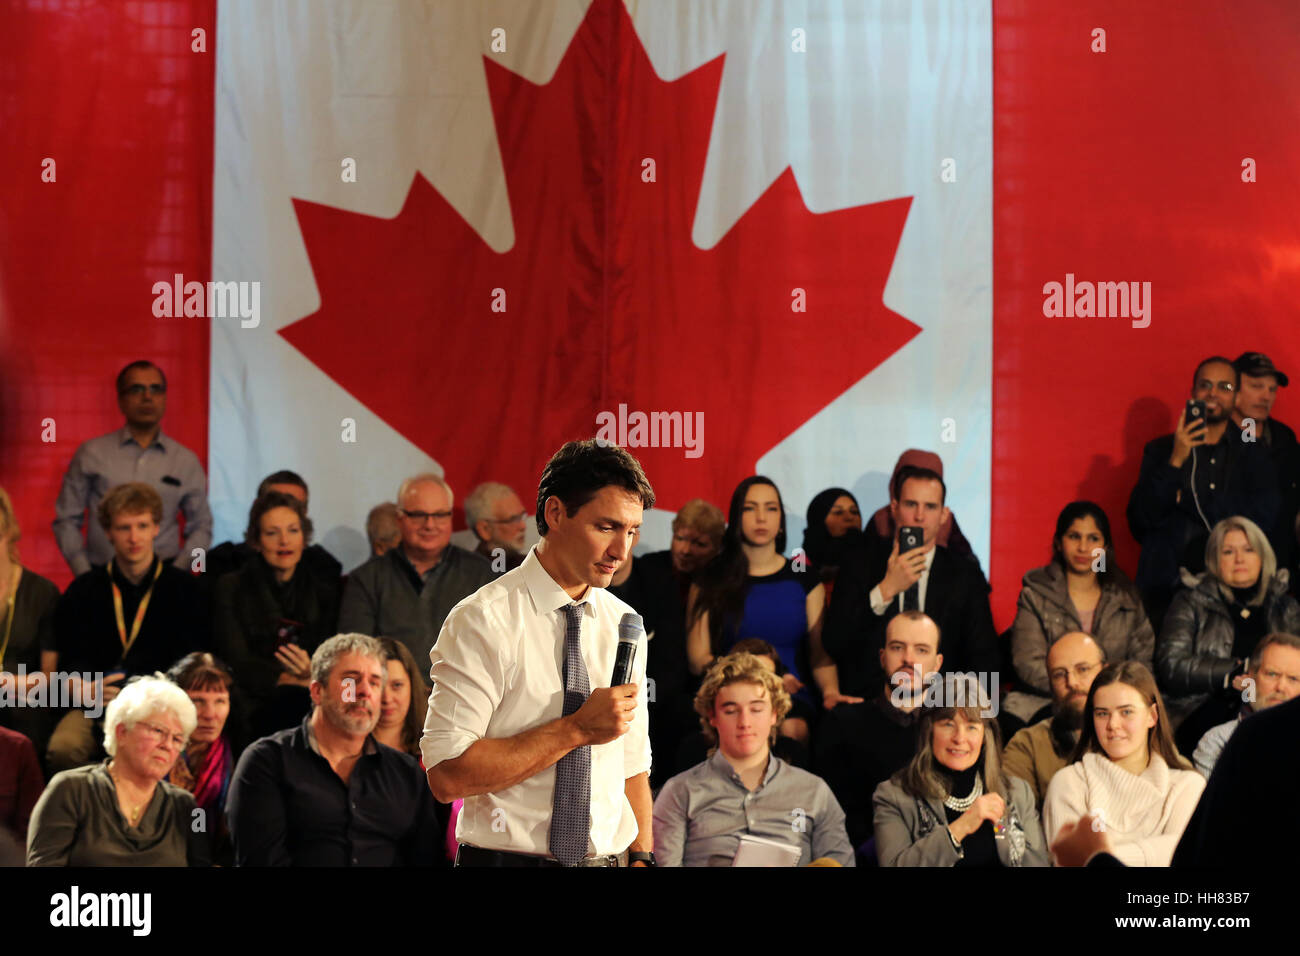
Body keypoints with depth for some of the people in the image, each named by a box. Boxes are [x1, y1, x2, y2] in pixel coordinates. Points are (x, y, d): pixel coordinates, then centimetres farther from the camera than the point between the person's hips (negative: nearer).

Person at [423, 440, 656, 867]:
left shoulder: (623, 623, 6)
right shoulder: (483, 620, -13)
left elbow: (634, 765, 8)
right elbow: (446, 774, -20)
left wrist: (642, 857, -4)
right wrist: (576, 729, -20)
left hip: (608, 857, 5)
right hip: (508, 857, -5)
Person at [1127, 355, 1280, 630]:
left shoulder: (1253, 455, 12)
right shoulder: (1160, 451, 12)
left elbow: (1265, 515, -4)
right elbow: (1140, 521, 0)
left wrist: (1187, 499, -3)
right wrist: (1176, 461, -10)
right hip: (1166, 589, 0)